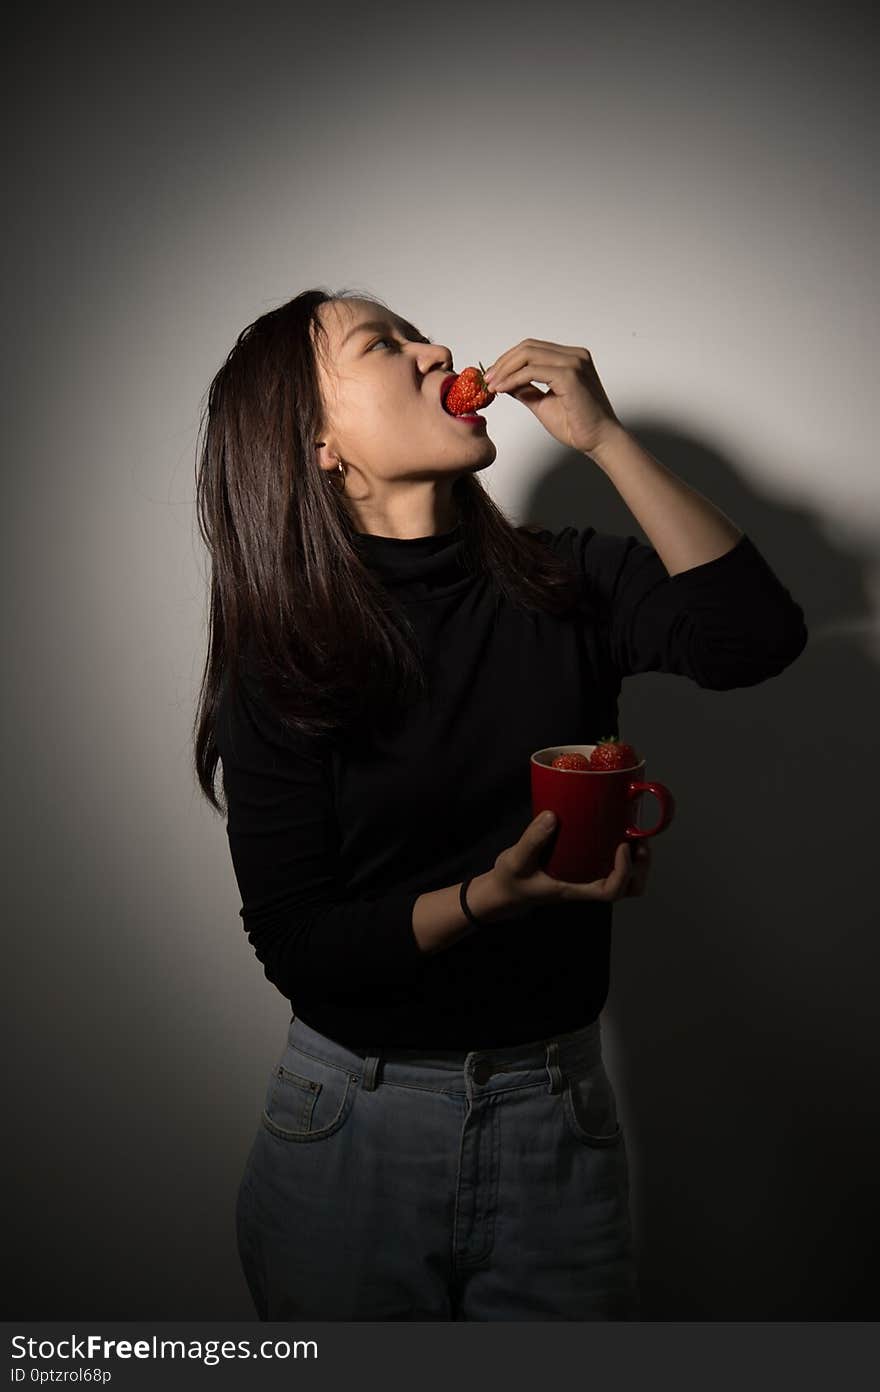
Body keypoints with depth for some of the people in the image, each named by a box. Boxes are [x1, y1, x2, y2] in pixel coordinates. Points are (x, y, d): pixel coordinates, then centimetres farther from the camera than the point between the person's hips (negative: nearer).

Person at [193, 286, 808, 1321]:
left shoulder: (566, 583, -3)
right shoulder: (278, 661, -9)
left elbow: (756, 636, -19)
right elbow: (296, 946, -11)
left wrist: (604, 439, -19)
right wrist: (496, 893, -26)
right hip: (351, 1120, -1)